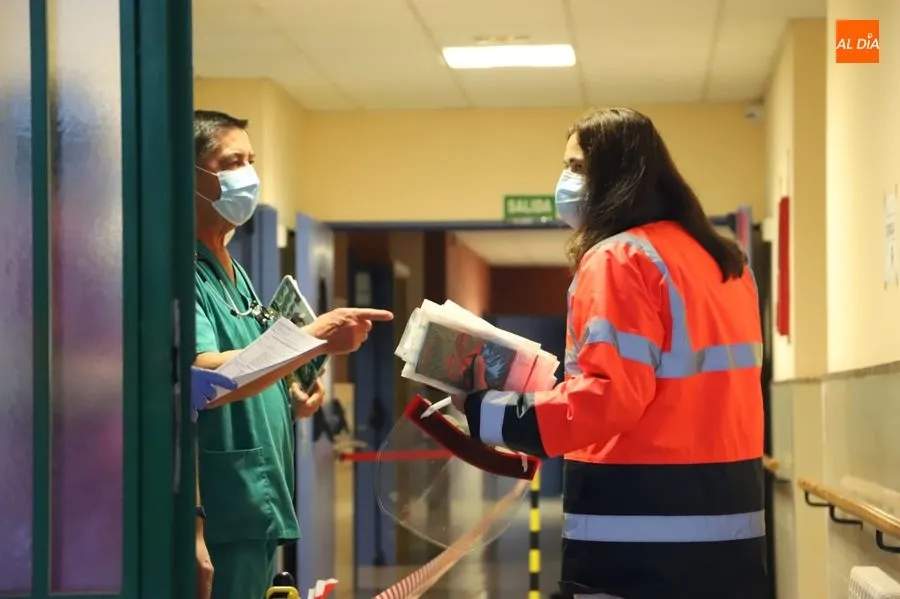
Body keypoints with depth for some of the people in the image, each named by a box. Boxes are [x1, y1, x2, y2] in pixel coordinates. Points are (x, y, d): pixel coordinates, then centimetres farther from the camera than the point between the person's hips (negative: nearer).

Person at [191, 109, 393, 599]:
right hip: (219, 522, -10)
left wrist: (291, 392, 6)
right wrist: (314, 339, -25)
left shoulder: (233, 272, 18)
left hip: (257, 515, 10)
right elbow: (205, 381, -25)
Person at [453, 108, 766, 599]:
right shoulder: (725, 260, 16)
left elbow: (611, 395, -20)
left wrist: (485, 411, -15)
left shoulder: (619, 258, -10)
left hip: (642, 533, -8)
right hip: (728, 522, 8)